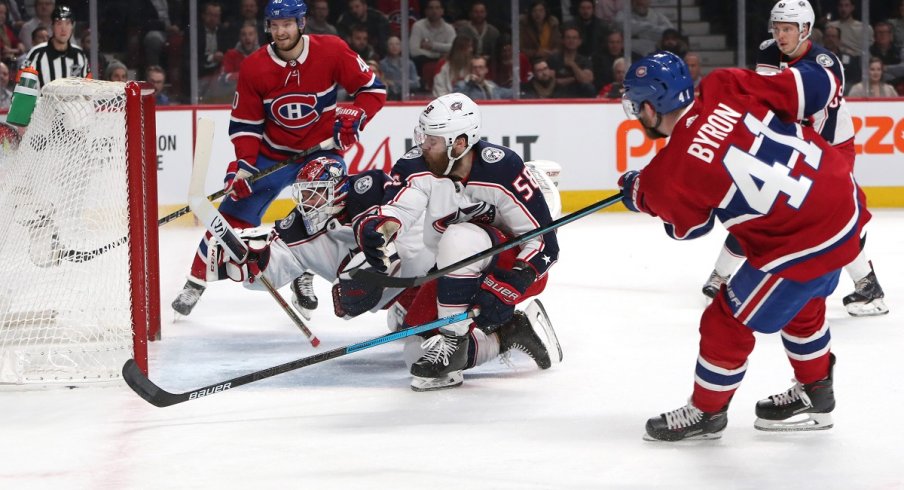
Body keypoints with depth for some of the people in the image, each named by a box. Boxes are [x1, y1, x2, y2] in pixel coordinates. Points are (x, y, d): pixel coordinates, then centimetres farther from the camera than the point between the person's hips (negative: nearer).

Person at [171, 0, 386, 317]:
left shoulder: (332, 52, -15)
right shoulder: (254, 68, -10)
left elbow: (372, 89, -7)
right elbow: (245, 123, -3)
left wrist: (354, 117, -24)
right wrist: (244, 163, -16)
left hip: (321, 149, -1)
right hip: (271, 153, 1)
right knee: (233, 214, -4)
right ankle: (196, 282, 9)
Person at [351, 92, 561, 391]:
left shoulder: (502, 170, -26)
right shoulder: (417, 166, -16)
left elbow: (544, 243, -24)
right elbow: (398, 209, -35)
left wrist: (507, 288, -35)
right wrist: (377, 228, -59)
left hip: (517, 263, -6)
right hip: (457, 270, 6)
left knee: (460, 238, -38)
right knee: (416, 352, -5)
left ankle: (452, 339, -28)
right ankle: (508, 332, 11)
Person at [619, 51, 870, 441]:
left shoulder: (670, 174, -16)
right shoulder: (726, 88, -7)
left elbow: (688, 227, 5)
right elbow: (817, 85, -5)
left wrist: (638, 194, 22)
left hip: (802, 243, -7)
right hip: (844, 200, 8)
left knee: (728, 322, 12)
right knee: (800, 304, 31)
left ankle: (706, 412, 32)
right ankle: (814, 394, 49)